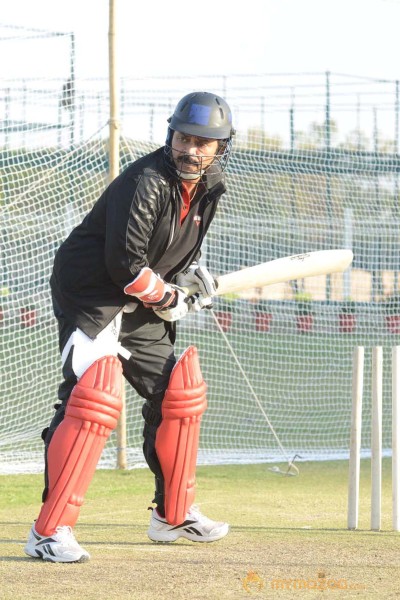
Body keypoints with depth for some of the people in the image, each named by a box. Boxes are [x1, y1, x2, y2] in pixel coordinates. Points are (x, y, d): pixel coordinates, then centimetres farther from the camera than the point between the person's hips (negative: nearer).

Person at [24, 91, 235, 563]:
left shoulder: (207, 189, 3)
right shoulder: (146, 182, -24)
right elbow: (124, 264, -27)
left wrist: (191, 271, 3)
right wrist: (168, 298, -13)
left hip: (139, 307, 9)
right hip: (89, 297, -9)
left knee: (179, 392, 15)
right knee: (93, 397, -24)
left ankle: (173, 515, 31)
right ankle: (49, 531, -27)